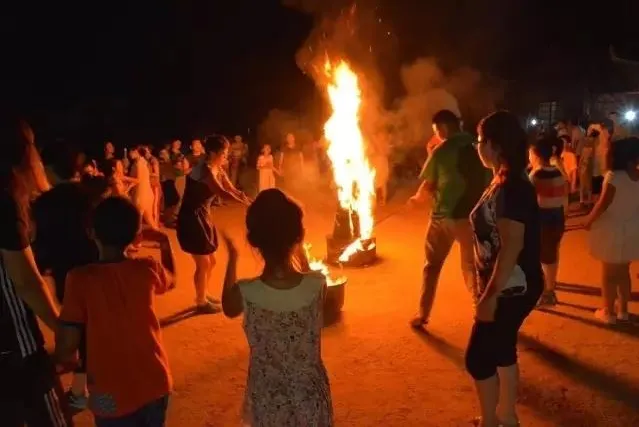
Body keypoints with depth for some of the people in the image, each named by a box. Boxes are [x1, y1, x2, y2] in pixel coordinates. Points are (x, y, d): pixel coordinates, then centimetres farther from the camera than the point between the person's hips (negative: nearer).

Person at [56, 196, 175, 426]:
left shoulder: (80, 279, -18)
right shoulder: (148, 269, -8)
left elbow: (67, 345, -16)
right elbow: (170, 280, 16)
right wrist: (165, 242, 27)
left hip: (113, 395, -3)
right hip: (156, 384, 3)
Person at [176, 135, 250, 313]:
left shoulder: (218, 169, 6)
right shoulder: (204, 169, -23)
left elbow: (233, 190, 6)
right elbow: (221, 192, -35)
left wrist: (251, 201, -9)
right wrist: (246, 204, -36)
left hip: (203, 217, 9)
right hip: (191, 219, -9)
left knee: (211, 261, 17)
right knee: (203, 263, 0)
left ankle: (203, 296, 35)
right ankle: (201, 302, 17)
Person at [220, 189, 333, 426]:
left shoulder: (246, 293, -26)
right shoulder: (317, 285, -22)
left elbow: (228, 309, 0)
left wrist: (232, 259, 8)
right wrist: (300, 253, 14)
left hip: (268, 400, 0)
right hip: (310, 396, 1)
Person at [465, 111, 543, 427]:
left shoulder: (511, 188, -22)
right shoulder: (503, 183, 8)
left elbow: (512, 246, -26)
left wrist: (490, 295, -25)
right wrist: (490, 289, 19)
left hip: (511, 289, -10)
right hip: (506, 286, 10)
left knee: (478, 357, 0)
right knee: (501, 350, 19)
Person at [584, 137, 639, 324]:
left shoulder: (614, 175, -20)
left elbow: (604, 203, -19)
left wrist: (589, 220, -6)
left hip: (612, 229, -6)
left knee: (608, 273, 9)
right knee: (623, 271, 20)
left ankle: (608, 312, 20)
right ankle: (623, 310, 31)